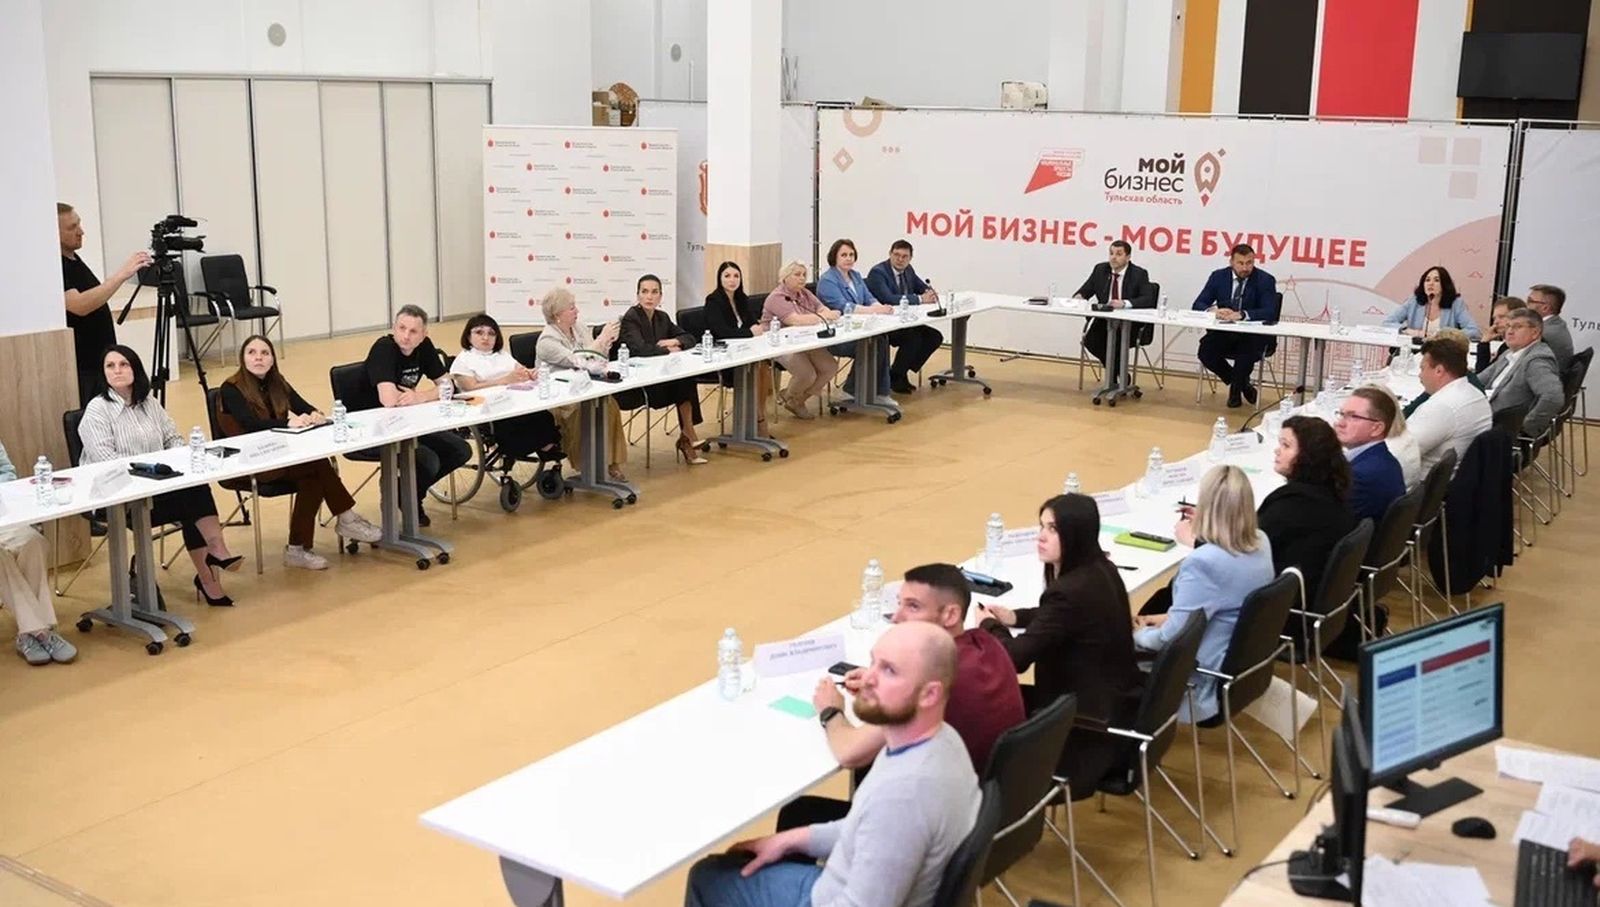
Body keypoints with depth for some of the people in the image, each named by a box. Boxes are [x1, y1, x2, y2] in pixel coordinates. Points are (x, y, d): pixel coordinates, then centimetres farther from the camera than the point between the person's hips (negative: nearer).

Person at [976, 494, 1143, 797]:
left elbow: (1016, 658, -25)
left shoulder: (1071, 591, -29)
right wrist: (1015, 617, 8)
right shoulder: (1101, 571, 1)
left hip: (1090, 723, -9)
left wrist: (988, 625, -5)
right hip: (1114, 701, 9)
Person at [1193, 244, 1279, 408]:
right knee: (1205, 352, -24)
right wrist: (1212, 310, -26)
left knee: (1247, 353, -34)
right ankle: (1242, 383, 3)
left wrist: (1241, 315, -34)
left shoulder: (1265, 280, -6)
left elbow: (1270, 313, -18)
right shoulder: (1218, 276, 3)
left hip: (1253, 335, -3)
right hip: (1224, 332, 3)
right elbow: (1198, 304, -1)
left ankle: (1236, 388, 1)